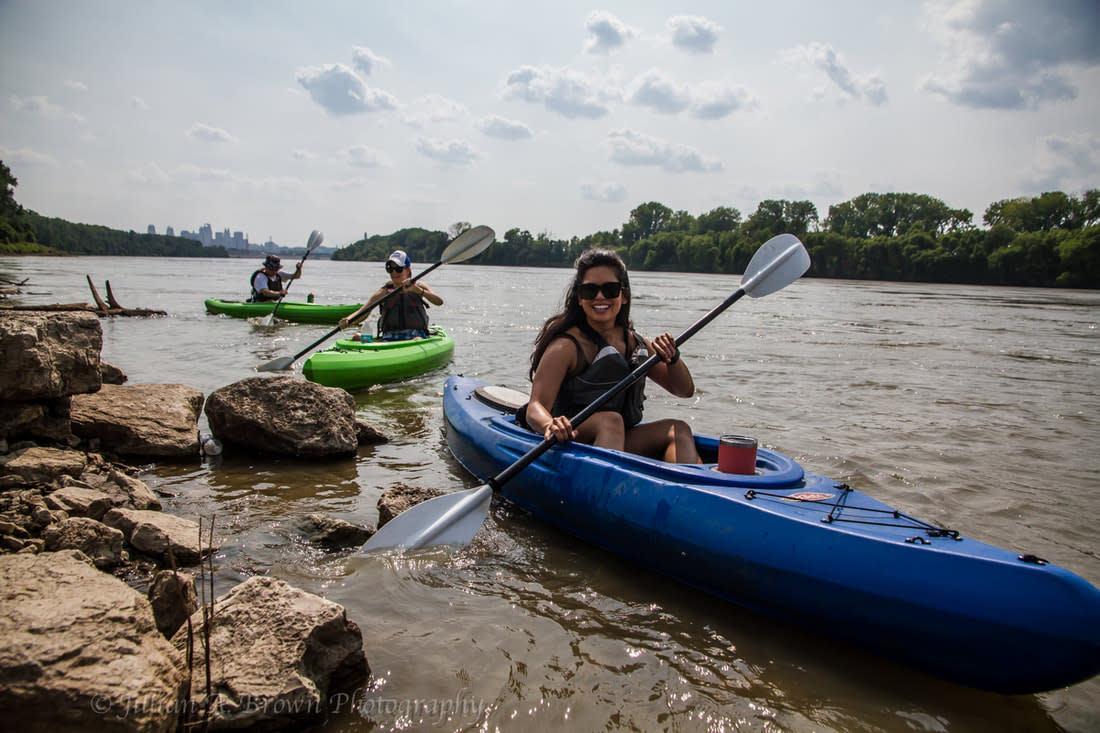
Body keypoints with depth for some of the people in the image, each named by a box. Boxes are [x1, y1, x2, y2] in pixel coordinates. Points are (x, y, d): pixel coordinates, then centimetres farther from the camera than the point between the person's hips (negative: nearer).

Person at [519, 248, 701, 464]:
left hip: (621, 443, 7)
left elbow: (685, 390, 14)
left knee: (679, 430, -13)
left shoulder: (635, 343, 11)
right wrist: (550, 425, -45)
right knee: (611, 420, -33)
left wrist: (672, 358, -8)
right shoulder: (566, 346, -10)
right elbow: (536, 406, -20)